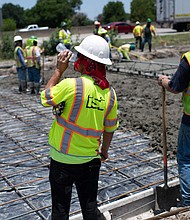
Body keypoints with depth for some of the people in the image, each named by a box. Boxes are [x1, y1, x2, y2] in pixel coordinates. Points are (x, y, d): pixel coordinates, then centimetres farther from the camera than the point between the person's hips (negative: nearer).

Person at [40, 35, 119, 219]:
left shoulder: (71, 86, -23)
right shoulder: (109, 92, -5)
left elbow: (45, 97, -6)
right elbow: (110, 127, 6)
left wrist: (59, 70, -2)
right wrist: (104, 150, 22)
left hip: (63, 159, -4)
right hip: (91, 159, 5)